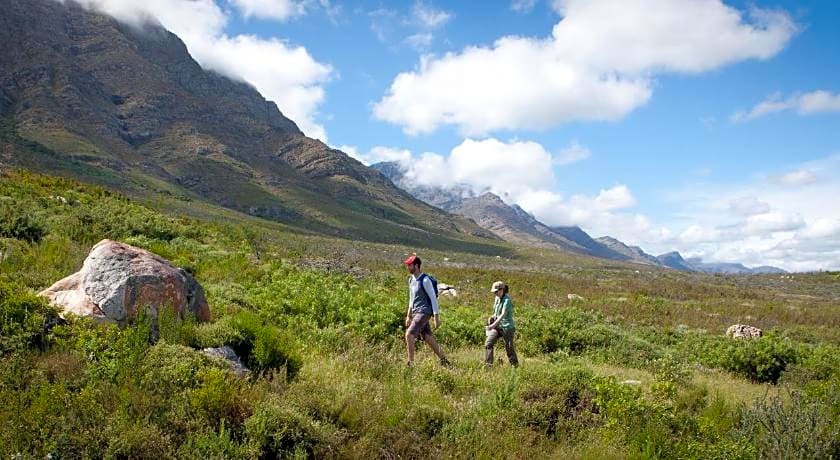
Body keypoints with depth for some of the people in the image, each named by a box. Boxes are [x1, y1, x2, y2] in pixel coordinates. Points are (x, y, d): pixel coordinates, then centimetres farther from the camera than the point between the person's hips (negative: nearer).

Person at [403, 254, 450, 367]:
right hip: (416, 312, 9)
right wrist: (408, 316, 21)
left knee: (409, 334, -18)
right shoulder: (411, 279, 11)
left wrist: (436, 317, -16)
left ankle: (411, 363, -13)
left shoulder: (425, 280, -14)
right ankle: (444, 360, 21)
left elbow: (433, 298, -14)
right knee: (427, 338, 11)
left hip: (424, 312, -9)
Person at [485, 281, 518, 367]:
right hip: (497, 326, 8)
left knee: (509, 348, 3)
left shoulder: (507, 300, -17)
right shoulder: (497, 298, 9)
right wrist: (492, 317, 3)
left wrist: (494, 325, -36)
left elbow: (503, 314, -26)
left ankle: (515, 366, 19)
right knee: (488, 344, -6)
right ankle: (488, 364, -2)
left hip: (507, 327, -7)